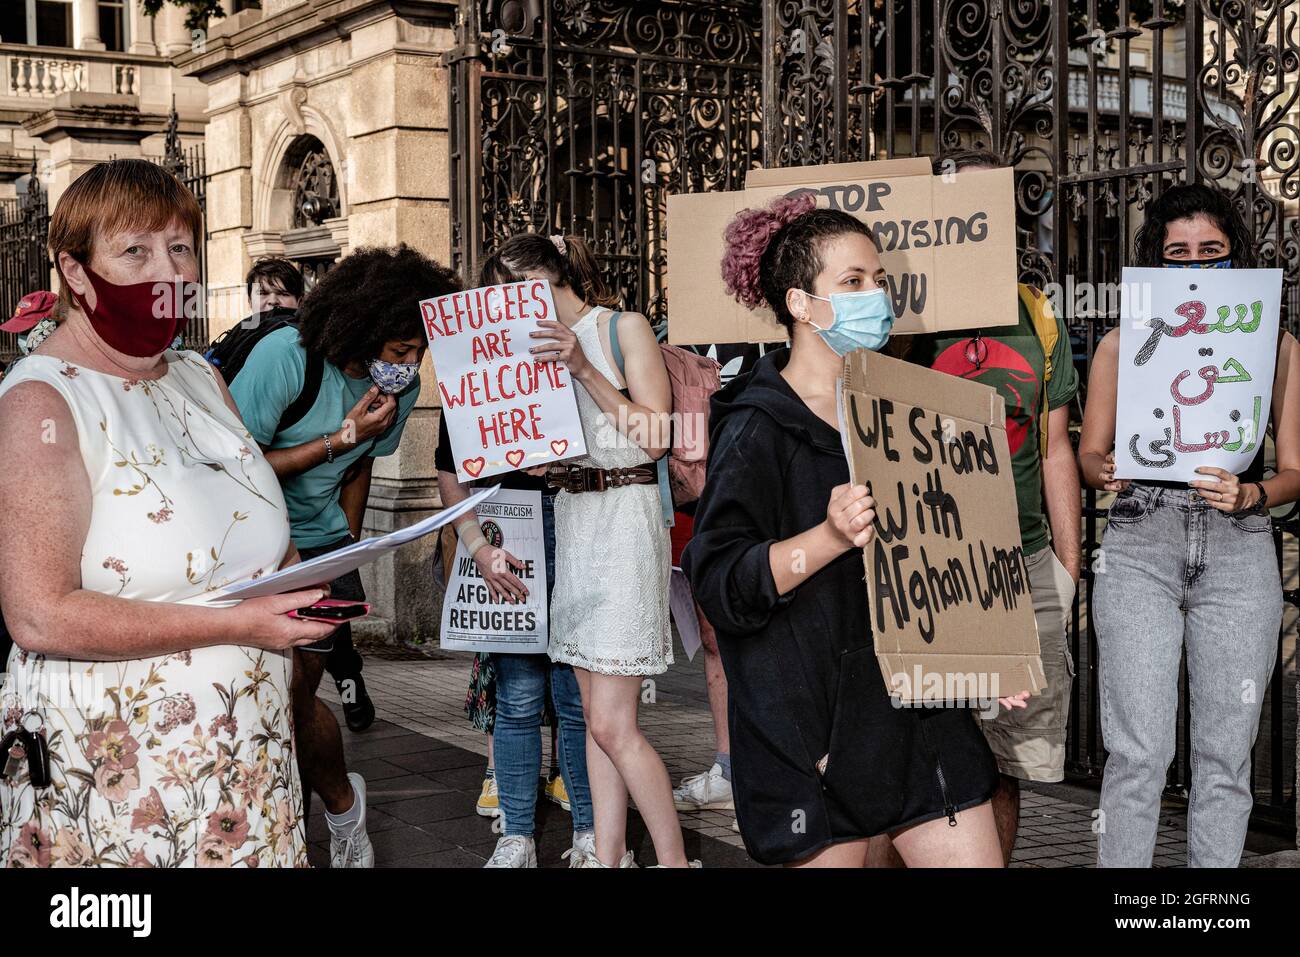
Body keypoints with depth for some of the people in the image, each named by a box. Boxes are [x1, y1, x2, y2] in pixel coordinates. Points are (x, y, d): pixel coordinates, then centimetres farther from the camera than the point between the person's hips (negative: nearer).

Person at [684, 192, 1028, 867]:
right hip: (815, 727, -6)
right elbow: (719, 583, -18)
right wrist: (832, 536, -30)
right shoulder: (758, 428, -8)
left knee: (974, 856, 2)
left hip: (919, 708, 6)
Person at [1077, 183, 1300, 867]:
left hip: (1239, 552, 1)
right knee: (1138, 753, -6)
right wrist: (1108, 472, -12)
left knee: (1225, 754, 4)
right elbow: (1088, 454, 11)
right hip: (1140, 547, -1)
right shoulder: (1122, 346, 8)